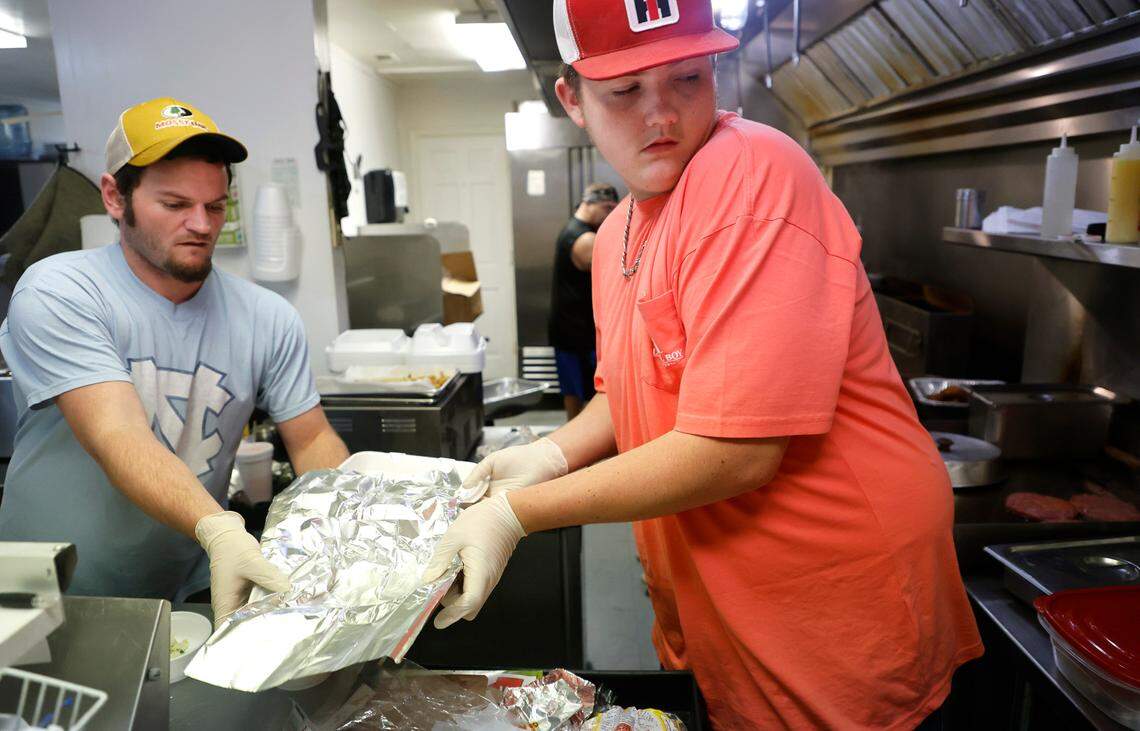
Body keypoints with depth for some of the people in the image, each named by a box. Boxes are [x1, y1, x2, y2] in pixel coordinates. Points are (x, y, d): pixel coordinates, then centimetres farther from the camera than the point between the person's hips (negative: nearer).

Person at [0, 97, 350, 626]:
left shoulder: (270, 320, 0)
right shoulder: (55, 294, -11)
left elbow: (312, 440, 4)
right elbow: (118, 438, -25)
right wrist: (219, 531, -41)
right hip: (50, 604, -2)